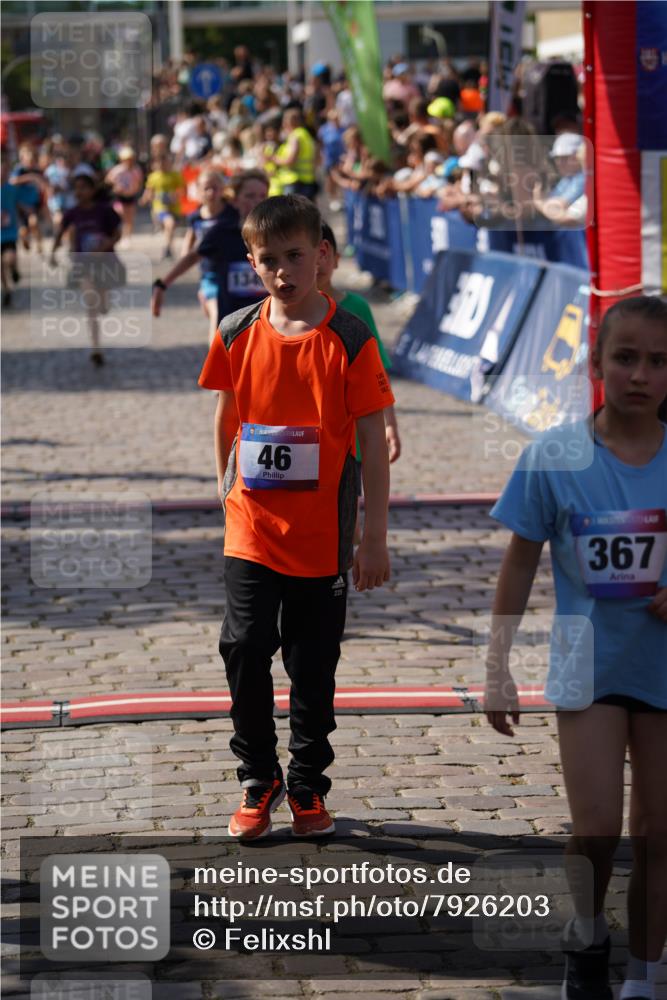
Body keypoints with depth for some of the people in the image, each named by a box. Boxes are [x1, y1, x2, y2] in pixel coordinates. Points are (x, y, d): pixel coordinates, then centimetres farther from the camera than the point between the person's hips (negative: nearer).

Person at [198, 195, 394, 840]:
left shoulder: (350, 341, -9)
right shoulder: (237, 335, -1)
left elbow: (373, 442, -7)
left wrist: (374, 538, -8)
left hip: (322, 537, -2)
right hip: (250, 530, 2)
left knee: (314, 669, 9)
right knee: (244, 653, -2)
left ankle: (307, 787, 25)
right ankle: (259, 780, 17)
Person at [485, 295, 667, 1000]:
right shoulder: (554, 457, -9)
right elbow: (520, 566, -1)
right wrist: (497, 670, -1)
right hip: (589, 665, -2)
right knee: (596, 828, -10)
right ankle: (586, 941, 20)